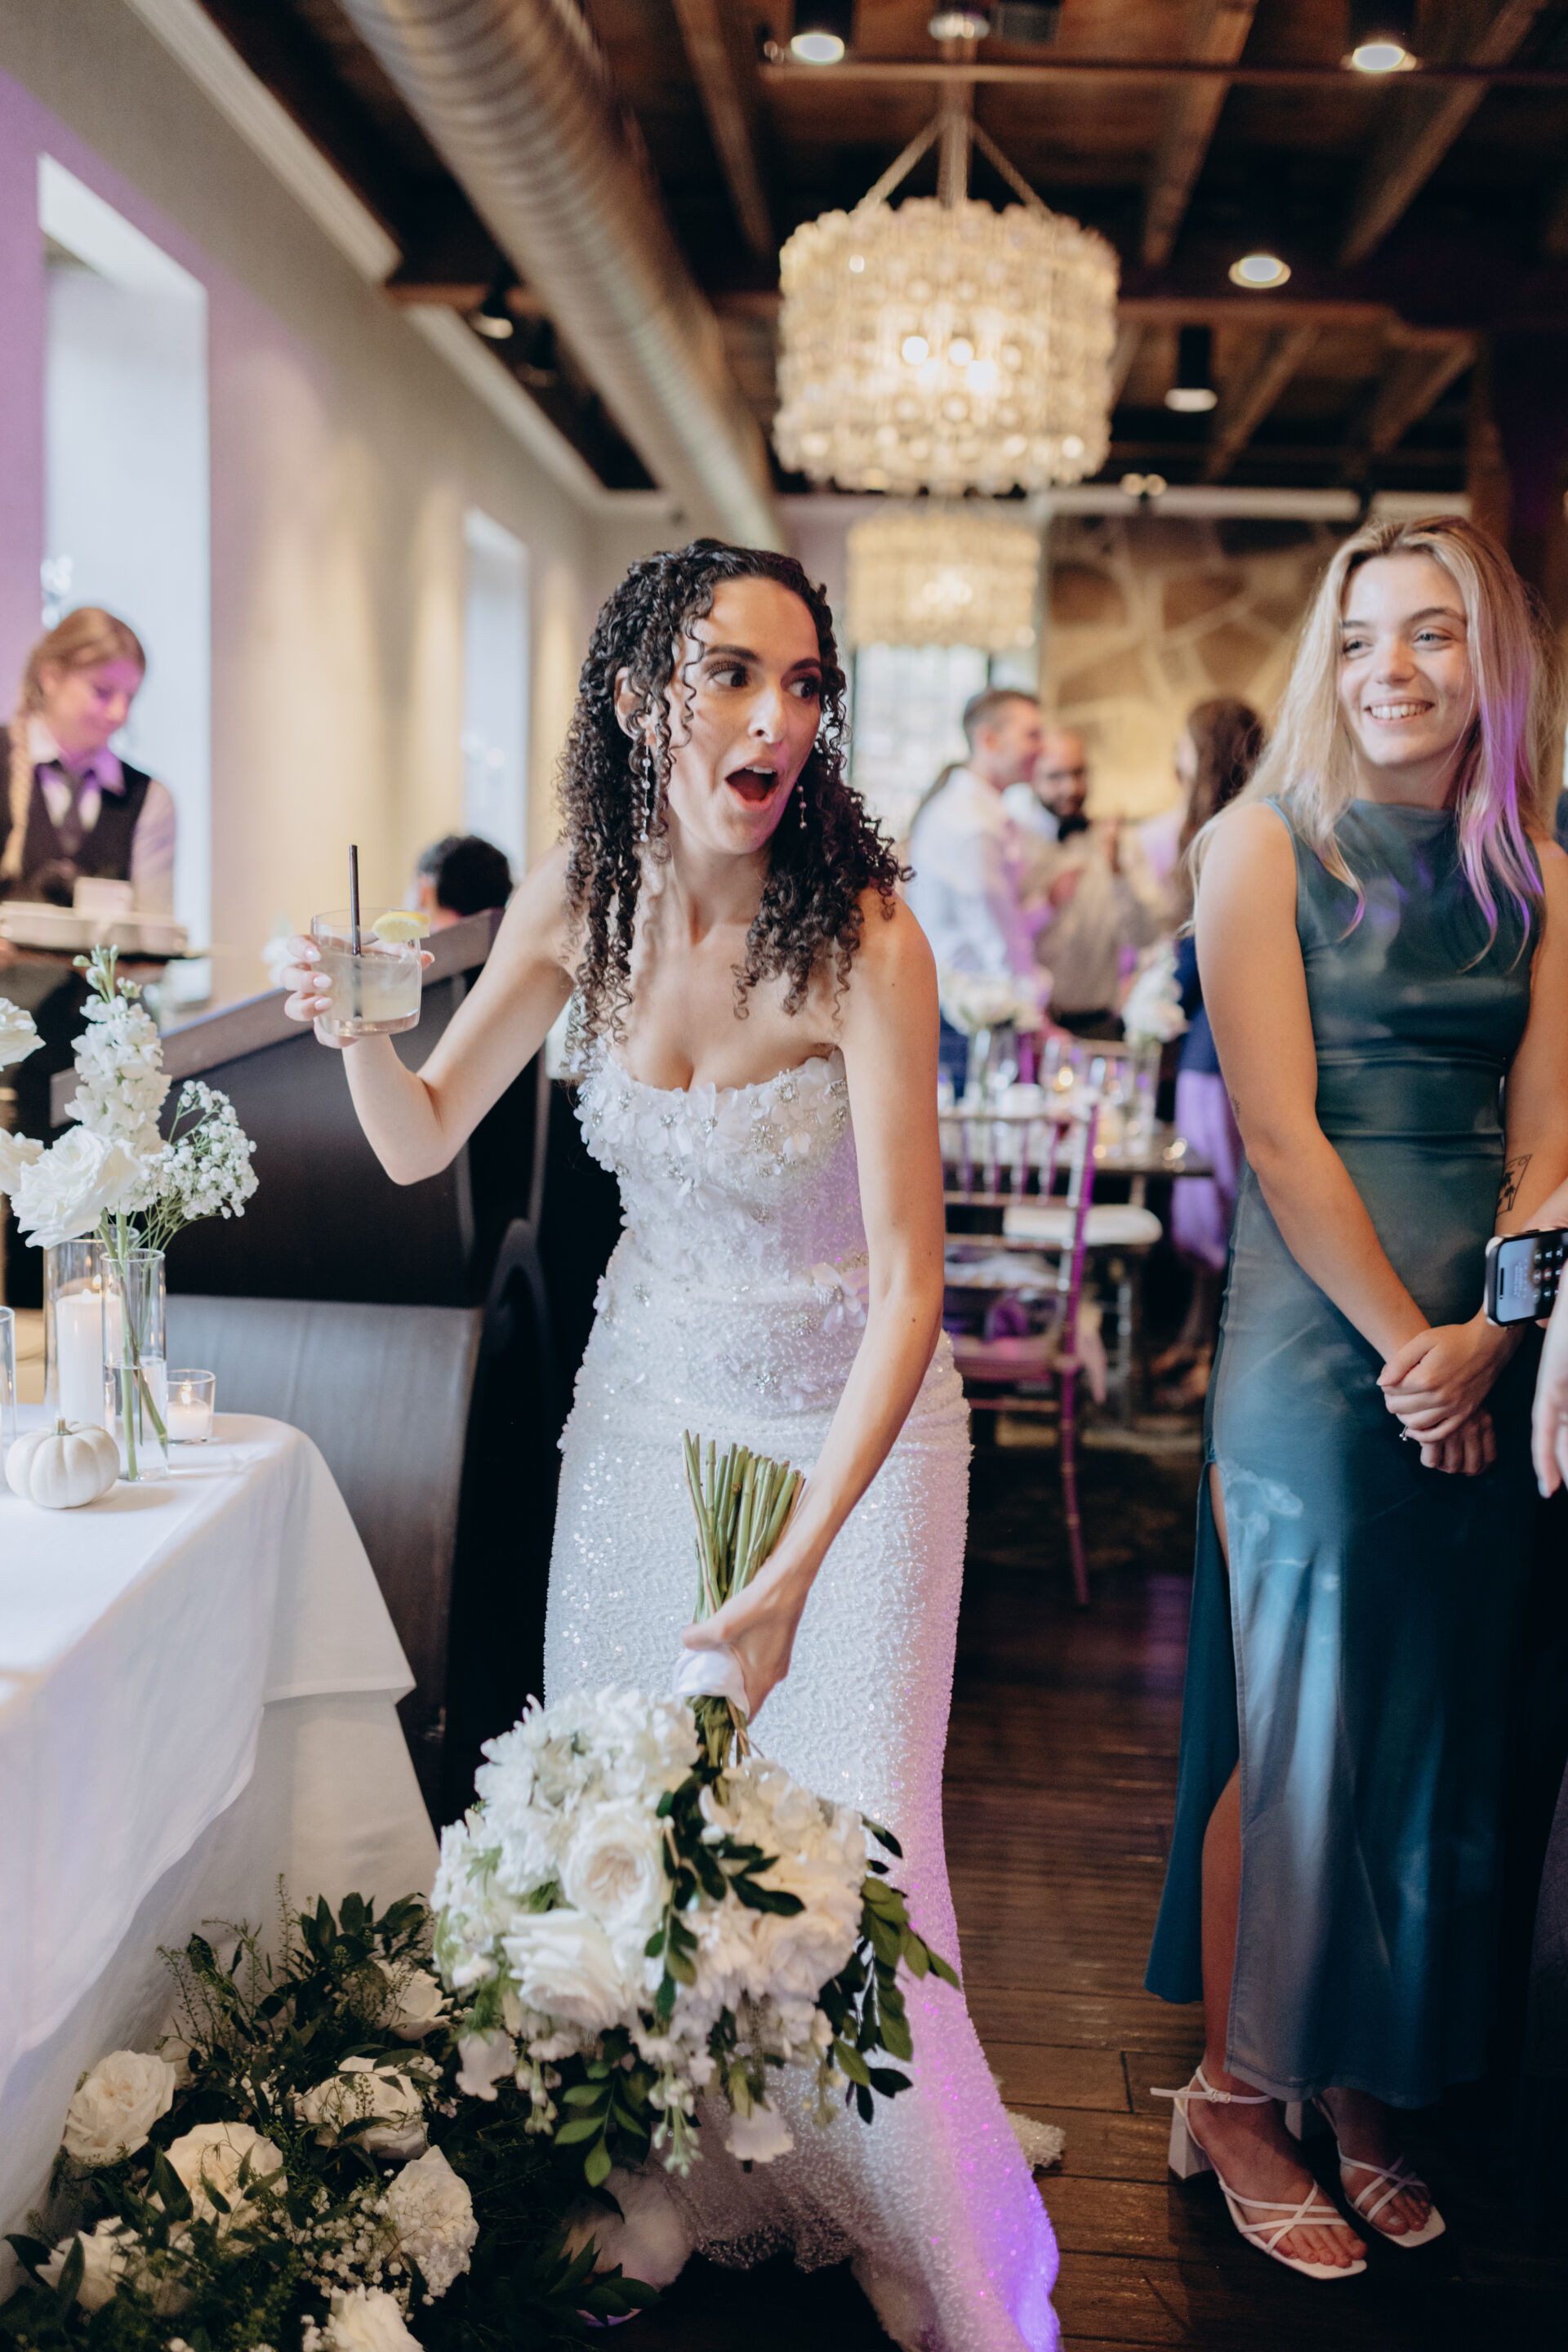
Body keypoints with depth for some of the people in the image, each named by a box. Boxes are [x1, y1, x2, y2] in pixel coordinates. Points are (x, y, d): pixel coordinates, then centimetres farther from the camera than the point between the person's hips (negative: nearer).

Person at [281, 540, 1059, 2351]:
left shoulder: (864, 938, -23)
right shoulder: (576, 906, -9)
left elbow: (908, 1277, -26)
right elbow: (423, 1143, 2)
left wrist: (792, 1577, -31)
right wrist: (361, 1033, -21)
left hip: (848, 1422, -4)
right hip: (648, 1399, 4)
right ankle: (666, 2202, 35)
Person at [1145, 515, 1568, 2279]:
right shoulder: (1267, 841, -4)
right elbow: (1281, 1130, -11)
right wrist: (1405, 1345, -12)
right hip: (1317, 1343, -5)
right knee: (1298, 1726, 2)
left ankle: (1365, 2087, 27)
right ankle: (1236, 2093, 18)